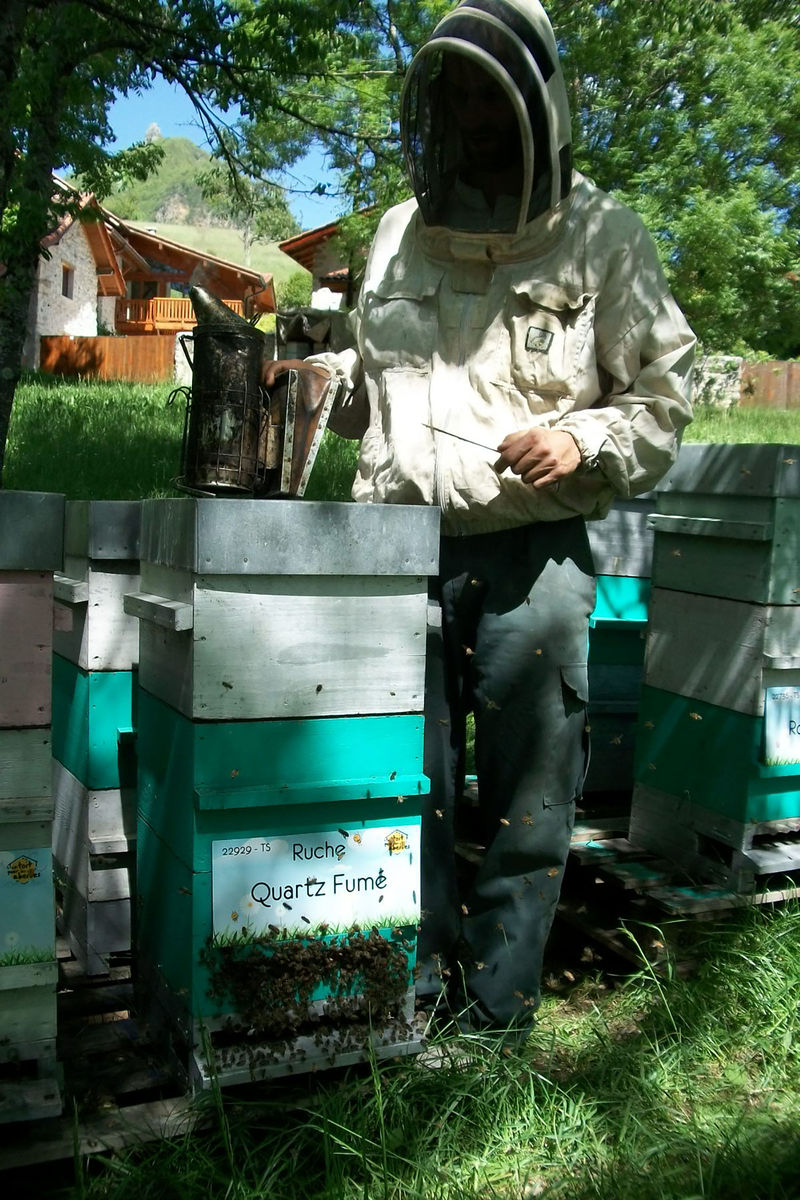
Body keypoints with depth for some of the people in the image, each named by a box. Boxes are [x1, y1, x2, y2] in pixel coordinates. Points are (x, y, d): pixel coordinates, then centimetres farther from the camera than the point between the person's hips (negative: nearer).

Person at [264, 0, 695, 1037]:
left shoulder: (602, 239, 2)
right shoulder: (402, 233, 14)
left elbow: (661, 397, 4)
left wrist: (582, 444, -14)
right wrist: (319, 377, 6)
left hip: (533, 555, -3)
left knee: (527, 789, 5)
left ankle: (498, 1006, 22)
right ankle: (416, 976, 28)